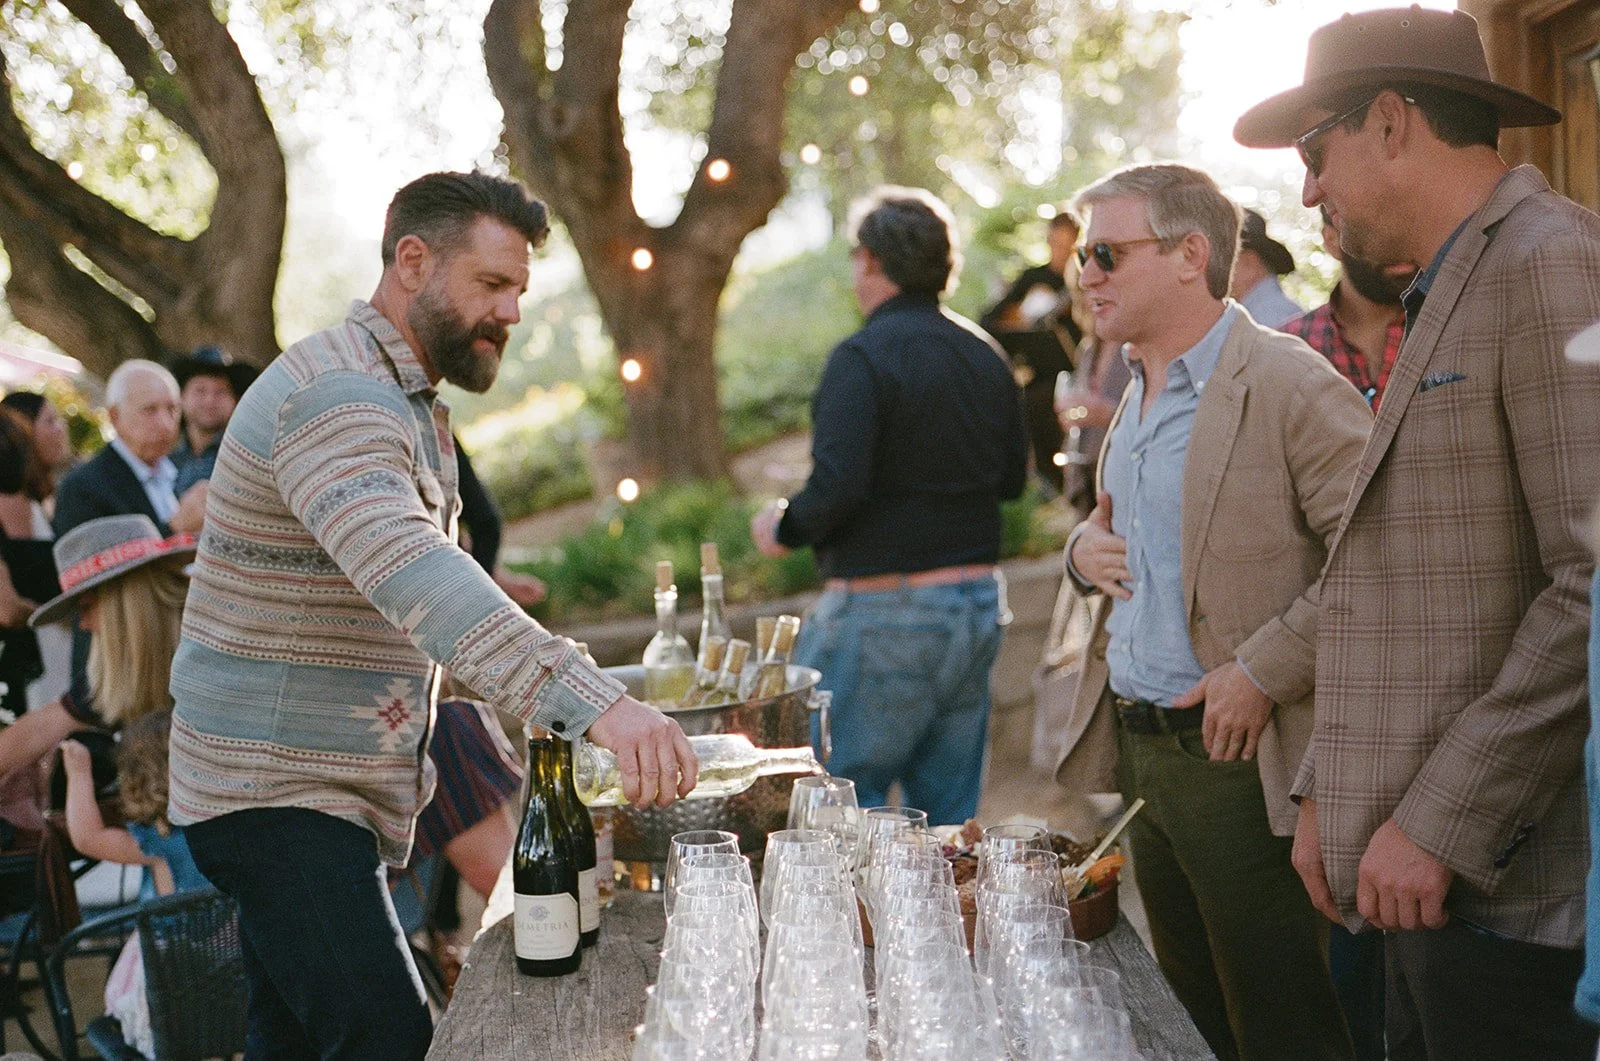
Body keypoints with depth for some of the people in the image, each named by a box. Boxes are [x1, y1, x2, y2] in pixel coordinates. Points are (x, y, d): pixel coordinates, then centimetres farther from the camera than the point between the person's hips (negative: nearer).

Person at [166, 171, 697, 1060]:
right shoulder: (336, 396, -21)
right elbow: (414, 577, -38)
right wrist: (595, 703, -49)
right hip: (277, 792, -10)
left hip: (341, 790, 10)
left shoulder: (408, 403, 15)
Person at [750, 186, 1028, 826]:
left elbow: (837, 488, -23)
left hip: (885, 609, -7)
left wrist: (783, 528, -5)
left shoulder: (863, 358, -14)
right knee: (949, 818, 13)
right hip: (976, 603, 8)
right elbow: (1013, 478, 17)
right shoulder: (986, 355, 9)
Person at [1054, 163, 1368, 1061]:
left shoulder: (1291, 385, -15)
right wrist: (1088, 545, 5)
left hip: (1240, 759, -9)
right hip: (1141, 751, 9)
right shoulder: (1139, 391, 14)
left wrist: (1264, 673, -21)